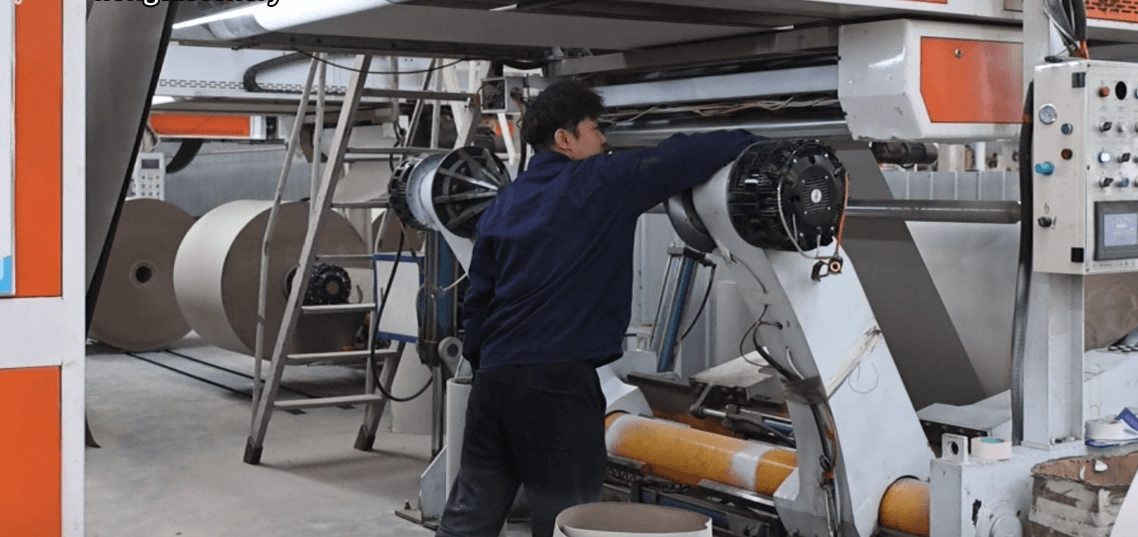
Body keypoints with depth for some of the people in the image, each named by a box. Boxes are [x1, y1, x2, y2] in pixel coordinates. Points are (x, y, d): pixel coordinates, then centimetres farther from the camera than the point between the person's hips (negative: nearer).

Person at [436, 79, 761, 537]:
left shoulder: (504, 203, 16)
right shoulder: (602, 183, -4)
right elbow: (679, 157, -1)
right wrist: (749, 142, 12)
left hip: (495, 374, 7)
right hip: (558, 380, -7)